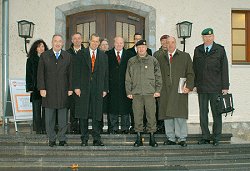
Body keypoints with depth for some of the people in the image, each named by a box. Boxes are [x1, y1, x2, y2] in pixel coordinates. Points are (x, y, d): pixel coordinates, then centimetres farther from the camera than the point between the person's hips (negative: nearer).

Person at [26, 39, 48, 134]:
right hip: (36, 88, 0)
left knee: (46, 109, -1)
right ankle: (38, 129, 7)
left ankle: (45, 128, 5)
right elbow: (29, 75, 6)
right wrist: (30, 87, -2)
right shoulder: (31, 60, 8)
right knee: (36, 109, 1)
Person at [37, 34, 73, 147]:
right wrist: (42, 88, -7)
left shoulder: (67, 56, 8)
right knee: (49, 117, 5)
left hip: (63, 91, 1)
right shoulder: (44, 56, 5)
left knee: (63, 116, 4)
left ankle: (62, 139, 12)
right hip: (49, 91, 0)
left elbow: (70, 73, 6)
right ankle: (51, 139, 14)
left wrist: (70, 88, -1)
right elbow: (40, 73, 2)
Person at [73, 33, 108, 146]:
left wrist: (105, 89, 4)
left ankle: (96, 139, 9)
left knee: (97, 115, 2)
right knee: (83, 115, 2)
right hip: (84, 88, -1)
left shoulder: (103, 56, 11)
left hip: (98, 89, 1)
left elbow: (106, 73, 10)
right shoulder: (81, 54, 5)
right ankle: (84, 139, 10)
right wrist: (76, 87, -7)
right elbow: (76, 71, 1)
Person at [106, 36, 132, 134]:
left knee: (125, 107, 4)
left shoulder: (128, 55, 7)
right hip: (112, 86, 0)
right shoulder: (108, 54, 5)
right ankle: (114, 128, 12)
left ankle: (125, 128, 13)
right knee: (113, 107, 3)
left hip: (125, 85, 1)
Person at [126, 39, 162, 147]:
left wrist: (157, 90, 0)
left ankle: (152, 138, 8)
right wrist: (128, 92, 4)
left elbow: (158, 77, 8)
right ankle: (138, 138, 11)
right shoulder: (131, 61, 10)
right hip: (136, 93, 1)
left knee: (151, 115, -1)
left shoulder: (153, 61, 7)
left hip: (150, 93, -1)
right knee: (137, 116, 3)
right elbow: (128, 78, 11)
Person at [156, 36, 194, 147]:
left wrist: (189, 86, -7)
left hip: (179, 91, -3)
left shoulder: (185, 56, 10)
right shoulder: (161, 58, 17)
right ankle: (170, 138, 11)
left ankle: (181, 138, 3)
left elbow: (190, 74, 6)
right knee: (167, 115, 3)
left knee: (179, 115, -6)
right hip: (165, 91, 3)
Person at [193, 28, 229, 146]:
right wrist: (194, 84, 6)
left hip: (216, 88, -3)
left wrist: (225, 86, -5)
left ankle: (216, 138, 13)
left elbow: (224, 69, -1)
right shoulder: (197, 50, 10)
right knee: (203, 113, 6)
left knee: (216, 113, 4)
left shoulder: (220, 50, 1)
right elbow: (195, 69, 12)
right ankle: (205, 137, 16)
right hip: (202, 88, 3)